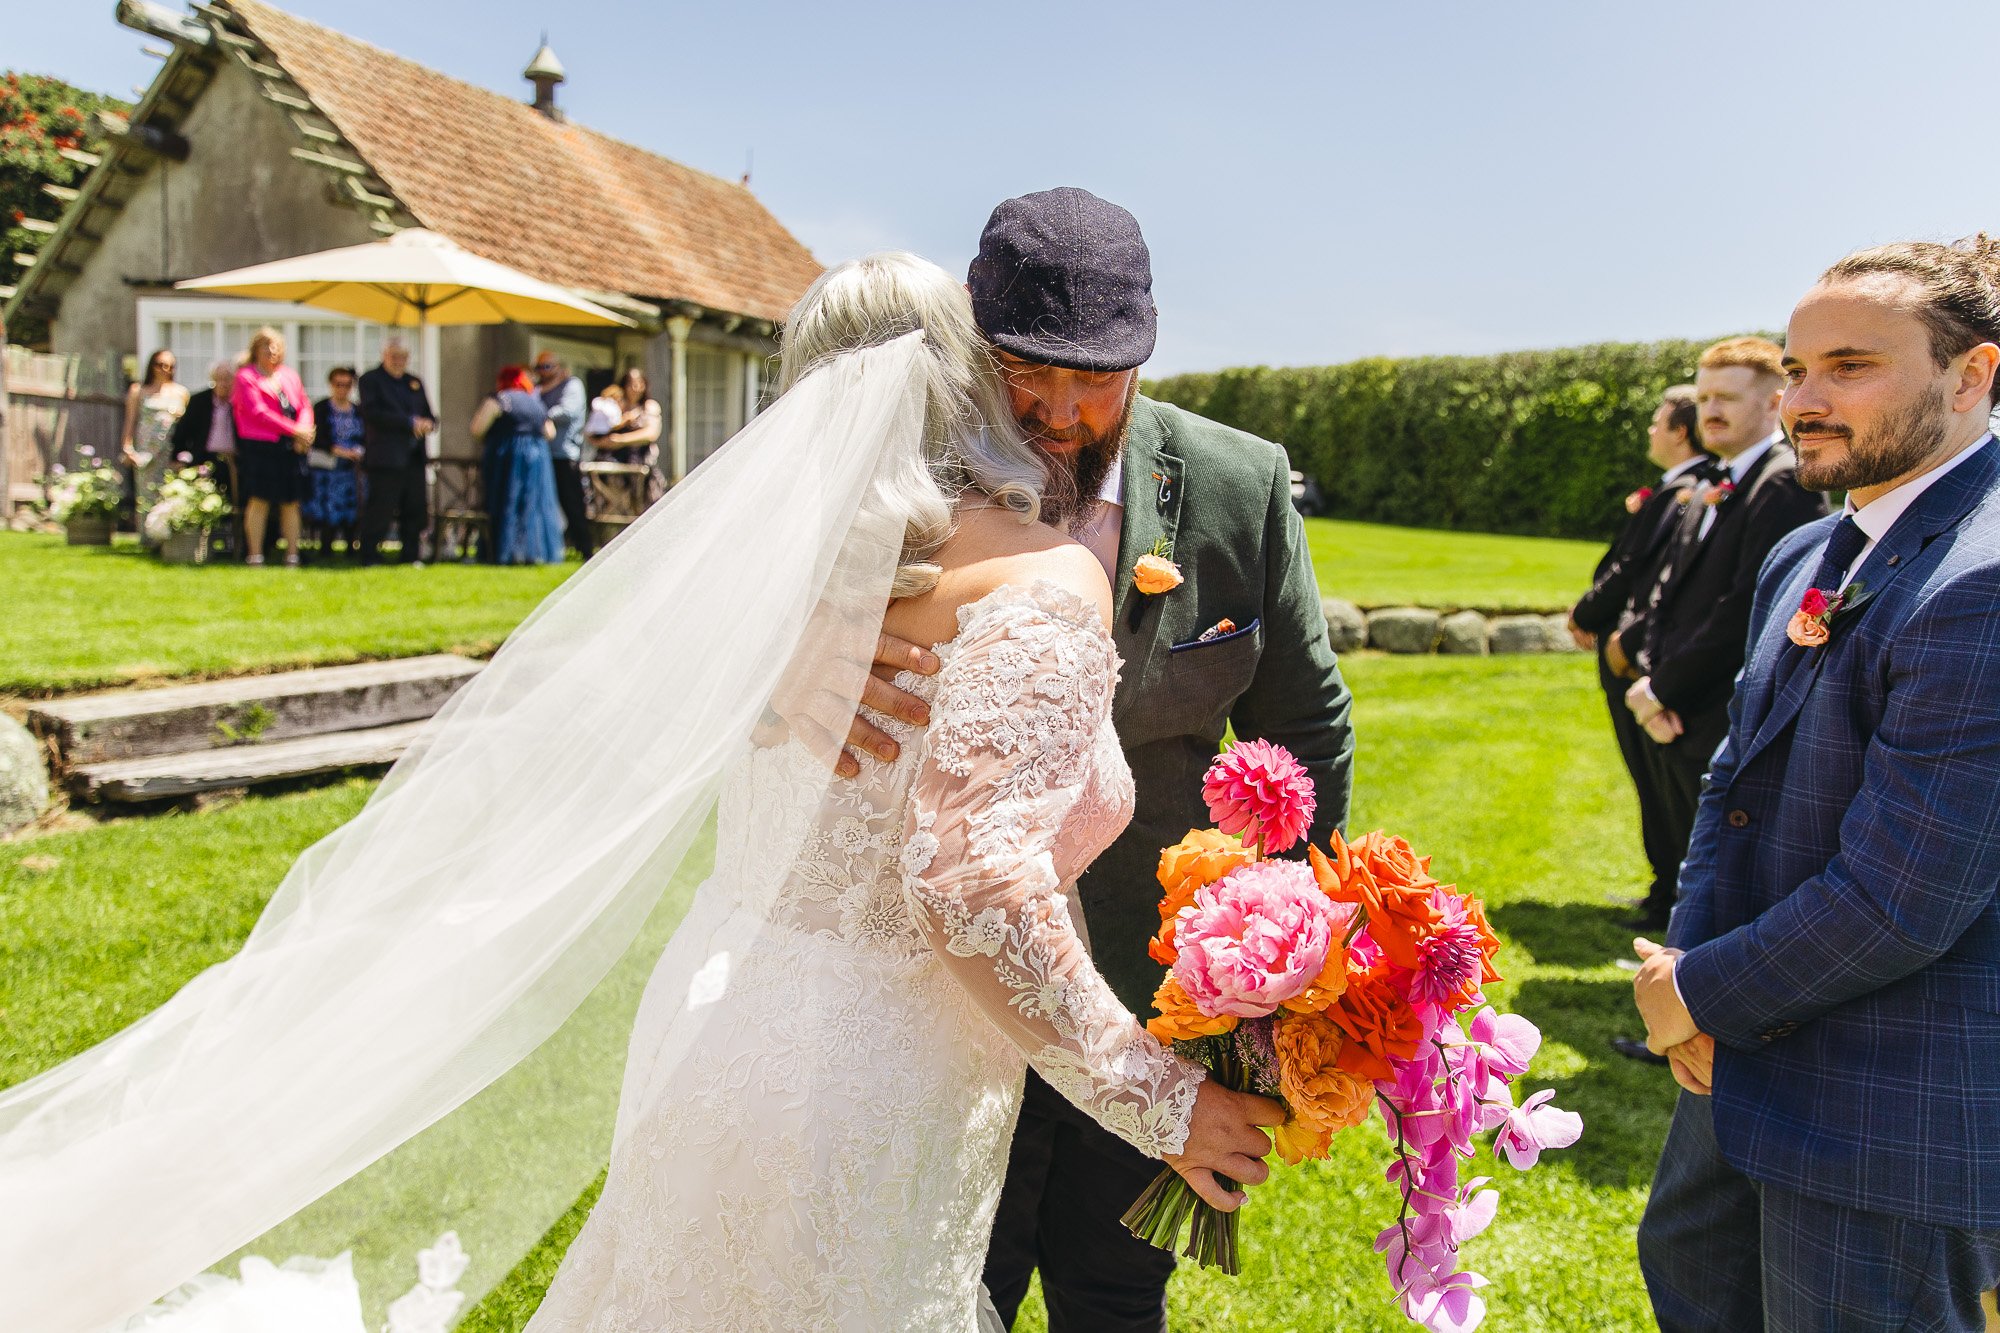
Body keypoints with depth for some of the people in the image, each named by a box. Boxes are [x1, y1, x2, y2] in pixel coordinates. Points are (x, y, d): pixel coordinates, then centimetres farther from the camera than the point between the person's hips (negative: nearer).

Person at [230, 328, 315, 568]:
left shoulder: (289, 375, 17)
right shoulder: (246, 376, 1)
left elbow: (305, 406, 14)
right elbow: (258, 412, -9)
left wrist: (304, 429, -7)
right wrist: (294, 430, -14)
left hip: (290, 448, 5)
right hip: (259, 446, -5)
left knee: (291, 503, 4)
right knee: (259, 501, -6)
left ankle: (292, 555, 8)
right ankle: (254, 555, -2)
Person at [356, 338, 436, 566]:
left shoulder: (415, 382, 20)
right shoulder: (371, 380, 1)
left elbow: (429, 414, 20)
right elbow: (372, 413, -13)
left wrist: (428, 424, -6)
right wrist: (410, 422, -18)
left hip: (415, 458, 6)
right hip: (385, 458, -6)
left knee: (416, 511, 6)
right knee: (379, 511, -4)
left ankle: (412, 557, 15)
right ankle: (370, 558, 4)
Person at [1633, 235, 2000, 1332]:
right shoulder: (1803, 559, 5)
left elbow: (1898, 901, -28)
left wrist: (1703, 996, -13)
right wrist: (1689, 973, -5)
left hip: (1892, 1113, -9)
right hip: (1753, 1061, 9)